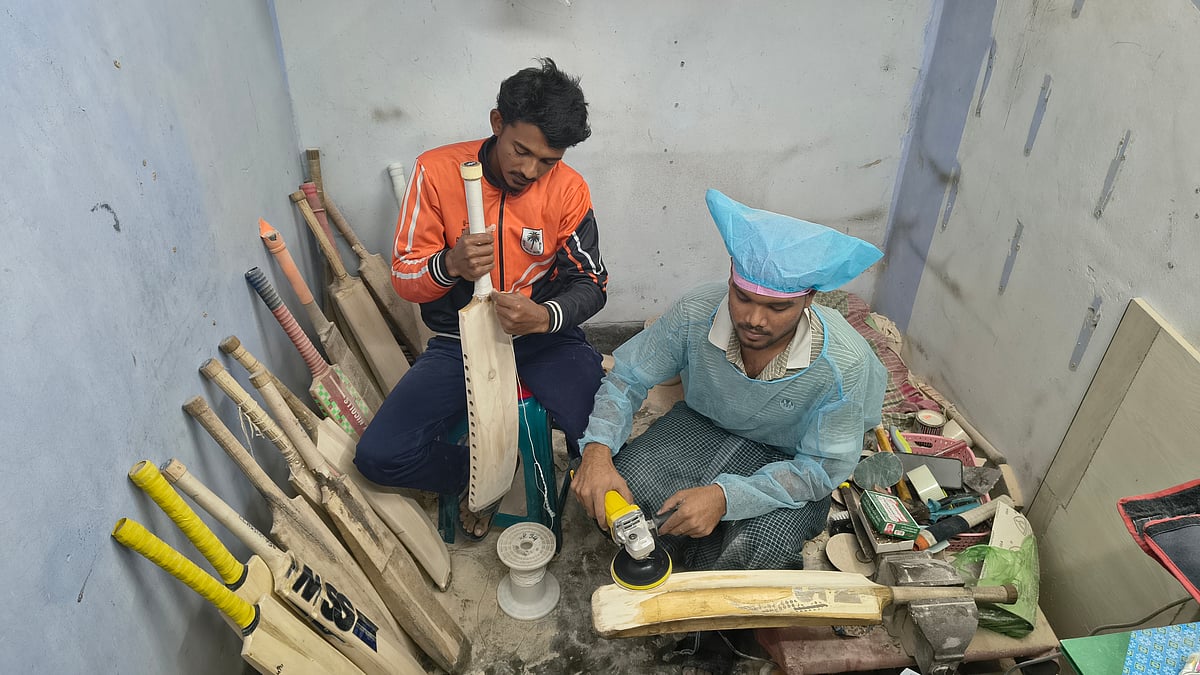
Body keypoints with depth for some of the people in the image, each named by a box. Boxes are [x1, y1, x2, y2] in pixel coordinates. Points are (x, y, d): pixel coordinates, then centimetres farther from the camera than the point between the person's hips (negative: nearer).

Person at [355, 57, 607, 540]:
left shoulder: (568, 189, -7)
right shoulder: (437, 171, -9)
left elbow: (591, 282, -3)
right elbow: (403, 276, -5)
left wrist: (546, 315, -26)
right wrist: (450, 265, -29)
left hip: (545, 338, 0)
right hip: (458, 340, 1)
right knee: (379, 457, -16)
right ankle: (479, 471, 14)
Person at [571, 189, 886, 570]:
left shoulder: (844, 364, -31)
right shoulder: (695, 314, -25)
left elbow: (823, 467, -22)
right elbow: (627, 377, -11)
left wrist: (725, 497, -36)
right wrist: (597, 449, -31)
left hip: (791, 459, -2)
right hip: (703, 424, 3)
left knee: (756, 552, -31)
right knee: (617, 494, -22)